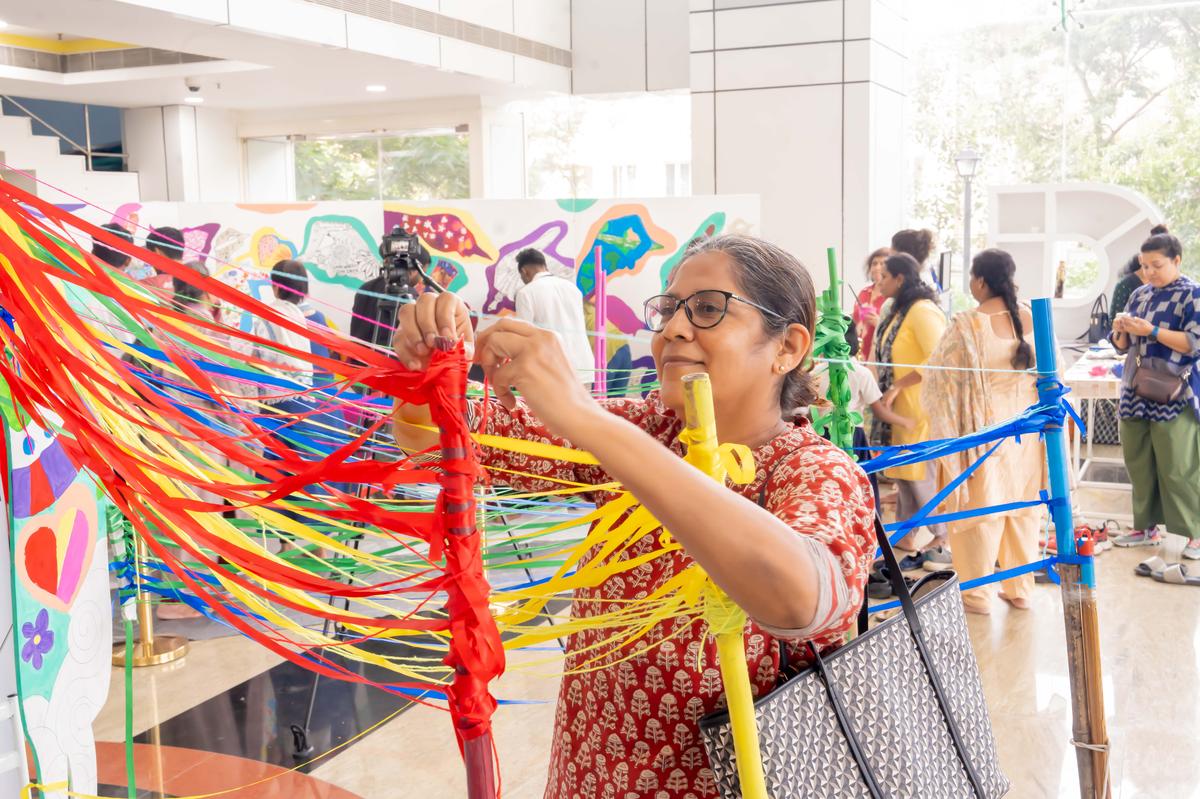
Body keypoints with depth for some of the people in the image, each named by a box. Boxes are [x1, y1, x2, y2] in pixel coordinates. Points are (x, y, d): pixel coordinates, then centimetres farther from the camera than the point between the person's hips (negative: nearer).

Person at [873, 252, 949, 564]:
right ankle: (906, 537, 24)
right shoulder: (900, 311, 15)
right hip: (901, 407, 10)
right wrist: (889, 392, 10)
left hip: (920, 406, -10)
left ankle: (944, 541, 7)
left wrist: (897, 386, -22)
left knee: (923, 474, -3)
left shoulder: (923, 311, -16)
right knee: (903, 472, 14)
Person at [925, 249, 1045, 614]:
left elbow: (940, 376, -10)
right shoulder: (1032, 318, -3)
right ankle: (1020, 588, 25)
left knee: (979, 507, 7)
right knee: (1022, 506, 14)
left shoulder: (967, 325, -16)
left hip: (983, 429, -4)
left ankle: (977, 592, 15)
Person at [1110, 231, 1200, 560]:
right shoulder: (1139, 295, 13)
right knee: (1138, 464, 10)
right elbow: (1124, 346, 17)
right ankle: (1146, 527, 20)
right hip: (1135, 393, 6)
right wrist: (1120, 330, -5)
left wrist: (1151, 330, -20)